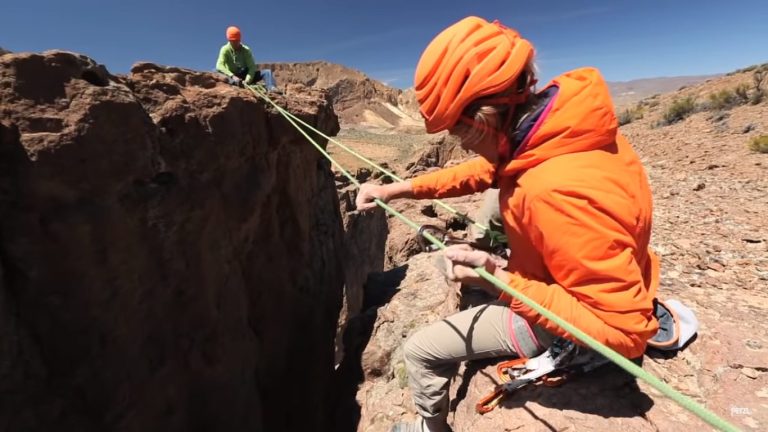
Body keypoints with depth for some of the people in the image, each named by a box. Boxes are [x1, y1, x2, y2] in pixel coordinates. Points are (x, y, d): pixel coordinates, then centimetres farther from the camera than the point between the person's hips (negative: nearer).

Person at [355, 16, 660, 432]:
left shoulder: (558, 192, -42)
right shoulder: (543, 116, -16)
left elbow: (623, 331, -33)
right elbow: (485, 169, 0)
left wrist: (501, 284, -38)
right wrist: (400, 188, -4)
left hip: (556, 322, -7)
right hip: (560, 277, 8)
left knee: (420, 349, 4)